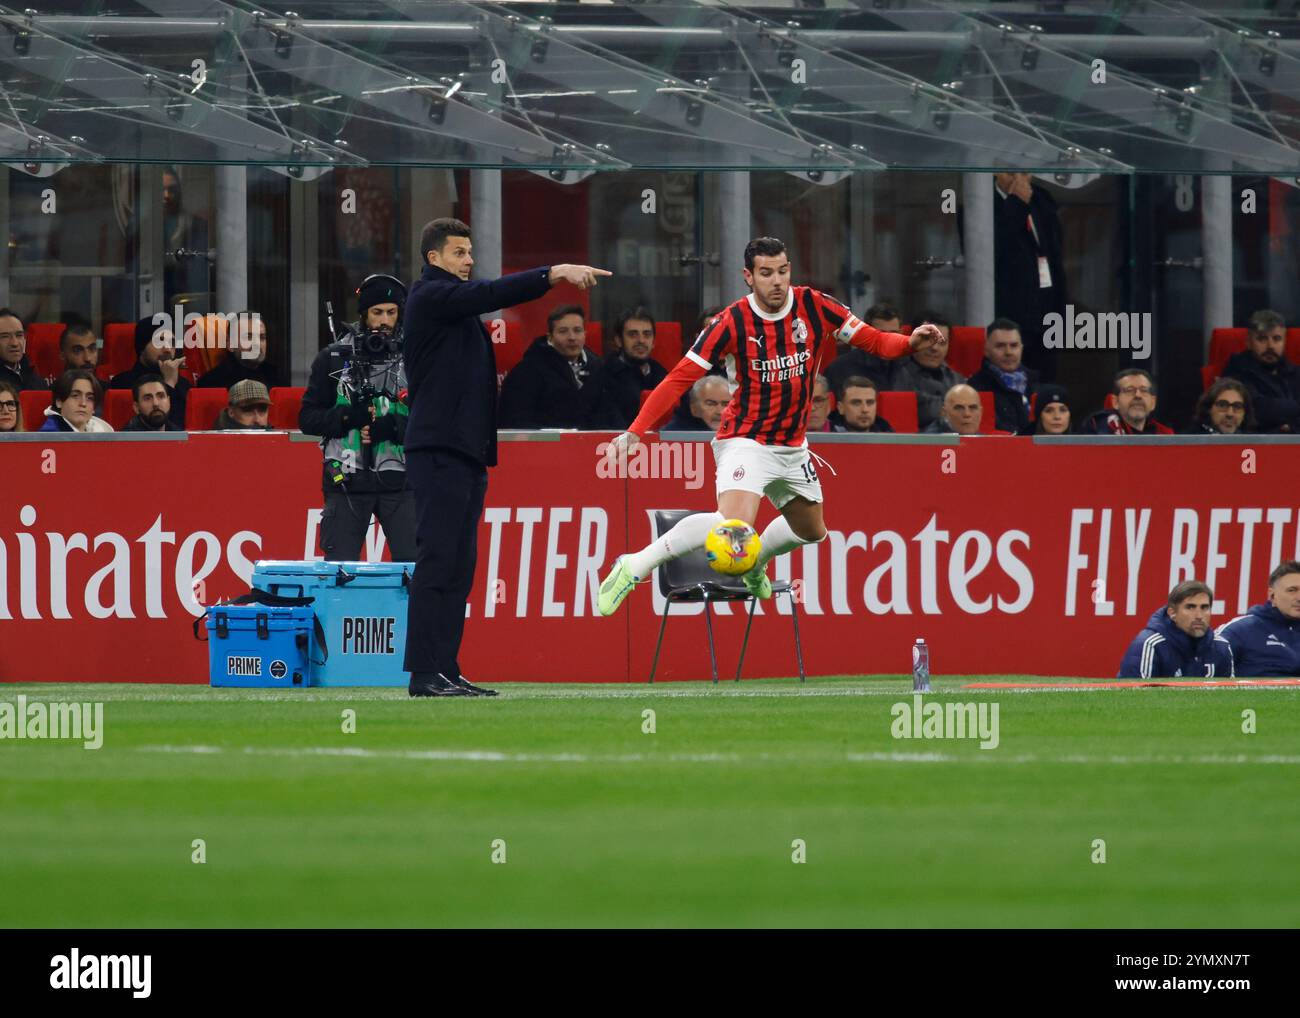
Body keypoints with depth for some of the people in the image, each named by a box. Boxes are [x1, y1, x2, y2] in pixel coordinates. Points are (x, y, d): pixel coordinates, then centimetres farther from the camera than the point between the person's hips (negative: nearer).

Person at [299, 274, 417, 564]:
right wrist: (347, 417, -12)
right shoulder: (334, 358, 7)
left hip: (400, 483, 0)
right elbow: (307, 418, 5)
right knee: (339, 567, 1)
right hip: (347, 482, 0)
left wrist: (395, 427, -16)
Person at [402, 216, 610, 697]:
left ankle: (447, 671, 9)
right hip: (438, 449, -10)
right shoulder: (430, 296, -7)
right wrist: (556, 273, -24)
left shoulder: (454, 303, 24)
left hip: (466, 450, 10)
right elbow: (491, 294, -18)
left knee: (459, 567, 8)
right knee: (438, 561, -12)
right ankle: (424, 674, -14)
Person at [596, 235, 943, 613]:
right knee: (735, 522, -31)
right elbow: (680, 378, -15)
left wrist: (910, 342, -25)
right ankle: (634, 566, -27)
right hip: (746, 440, -6)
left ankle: (754, 567, 51)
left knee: (811, 531, 22)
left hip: (792, 447, 6)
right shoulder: (733, 322, -16)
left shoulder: (814, 306, -7)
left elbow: (873, 340, -2)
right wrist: (635, 432, -22)